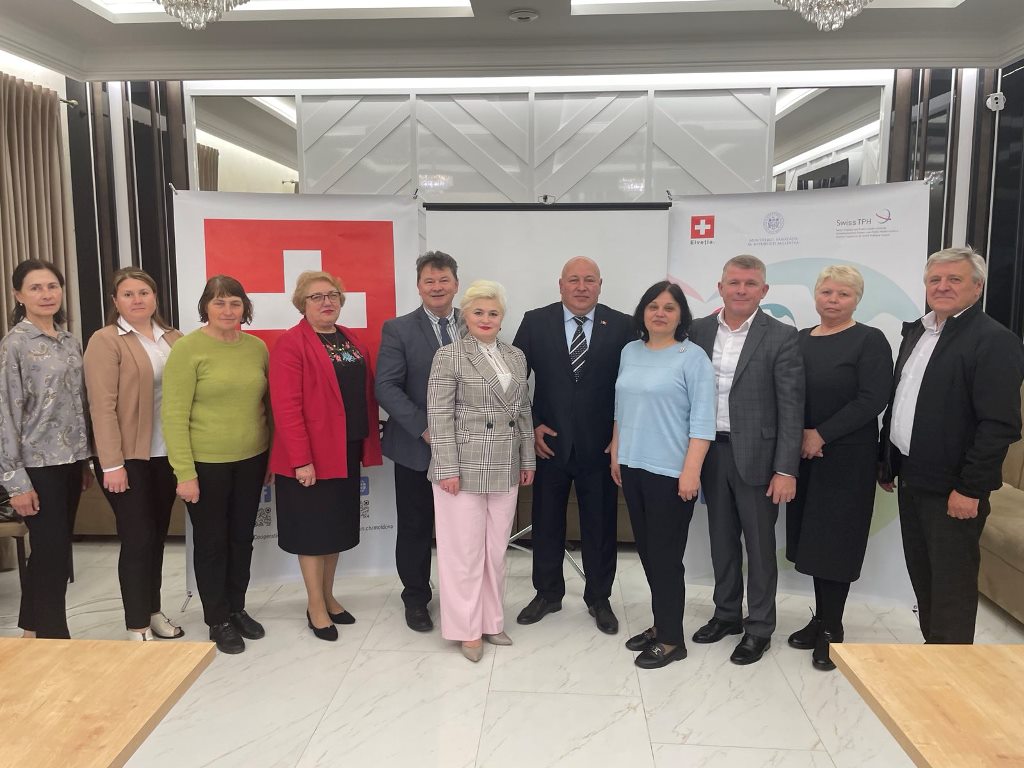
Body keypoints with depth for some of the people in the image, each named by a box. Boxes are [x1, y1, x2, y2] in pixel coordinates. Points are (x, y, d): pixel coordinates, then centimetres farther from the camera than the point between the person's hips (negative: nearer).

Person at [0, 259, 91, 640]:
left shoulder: (71, 342, 9)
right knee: (53, 555, -2)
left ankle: (33, 632, 30)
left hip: (69, 461, 6)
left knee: (50, 552, 15)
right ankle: (54, 638, 12)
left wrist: (85, 461, 14)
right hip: (38, 465, -6)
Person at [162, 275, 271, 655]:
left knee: (242, 537, 16)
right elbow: (174, 415, -12)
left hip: (251, 460, 4)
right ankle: (218, 621, 26)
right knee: (211, 541, 10)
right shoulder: (187, 349, -11)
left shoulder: (257, 347, 2)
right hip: (206, 463, -4)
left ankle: (237, 609, 35)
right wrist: (185, 473, -15)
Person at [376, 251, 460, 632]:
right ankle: (416, 598, 29)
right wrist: (424, 428, -19)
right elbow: (387, 387, -10)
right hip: (417, 447, -2)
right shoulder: (398, 329, -3)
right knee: (415, 527, 10)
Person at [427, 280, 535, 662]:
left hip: (504, 470, 5)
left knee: (496, 549, 13)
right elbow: (439, 417, -11)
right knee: (465, 550, 4)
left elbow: (524, 412, 14)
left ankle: (491, 621, 27)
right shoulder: (449, 356, -6)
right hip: (464, 468, -5)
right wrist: (448, 469, -15)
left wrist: (528, 460, 12)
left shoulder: (516, 357, 11)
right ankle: (467, 629, 18)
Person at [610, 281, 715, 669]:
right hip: (633, 467, 6)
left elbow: (702, 420, -12)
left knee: (665, 555, 2)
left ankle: (671, 639, 17)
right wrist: (616, 454, 14)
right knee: (647, 551, 14)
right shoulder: (630, 352, 9)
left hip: (670, 472, -6)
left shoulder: (693, 357, -8)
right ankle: (660, 624, 29)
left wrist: (691, 471, -17)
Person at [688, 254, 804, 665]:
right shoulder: (699, 330, 3)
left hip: (756, 455, -4)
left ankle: (759, 628, 23)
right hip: (712, 452, 4)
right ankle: (727, 613, 33)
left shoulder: (781, 337, -8)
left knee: (759, 544, 8)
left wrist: (786, 469, -13)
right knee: (721, 539, 16)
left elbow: (791, 408, -9)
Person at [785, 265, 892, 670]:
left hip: (846, 457, -5)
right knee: (812, 538, 10)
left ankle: (832, 630, 15)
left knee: (835, 540, 2)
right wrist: (800, 434, -9)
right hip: (804, 456, 5)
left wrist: (822, 435, -16)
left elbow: (872, 400, -14)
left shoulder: (870, 341, -6)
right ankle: (820, 618, 24)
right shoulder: (800, 339, 9)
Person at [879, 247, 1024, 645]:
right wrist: (887, 463, 15)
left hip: (953, 489, -7)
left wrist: (969, 488, -19)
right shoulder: (916, 332, 11)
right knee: (921, 574, 17)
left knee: (951, 583, 4)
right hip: (911, 478, 7)